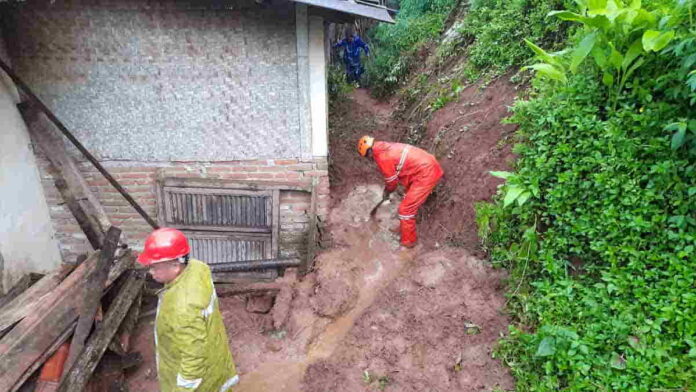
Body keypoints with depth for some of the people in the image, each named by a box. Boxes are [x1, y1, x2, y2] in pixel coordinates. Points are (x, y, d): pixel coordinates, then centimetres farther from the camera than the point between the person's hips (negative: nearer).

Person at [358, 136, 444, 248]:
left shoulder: (382, 157, -14)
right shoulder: (387, 148, 15)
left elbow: (392, 180, -2)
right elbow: (394, 174, 28)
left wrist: (387, 191, 19)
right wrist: (387, 189, 36)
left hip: (426, 173, -10)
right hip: (429, 166, 10)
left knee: (406, 208, -2)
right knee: (410, 202, 28)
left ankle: (407, 241, 12)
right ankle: (404, 229, 46)